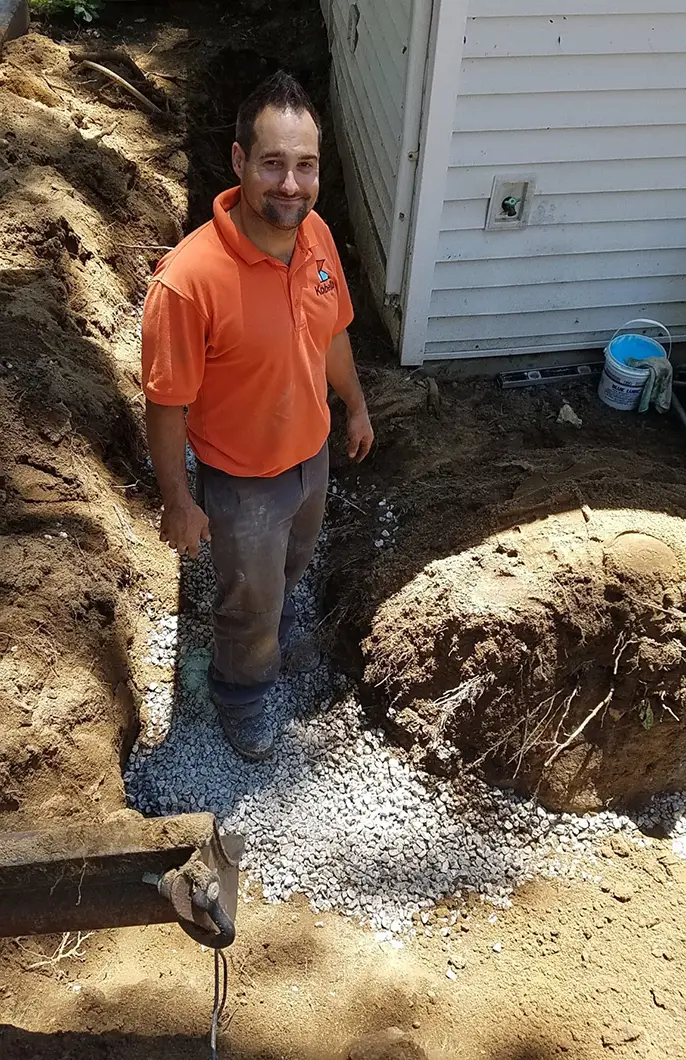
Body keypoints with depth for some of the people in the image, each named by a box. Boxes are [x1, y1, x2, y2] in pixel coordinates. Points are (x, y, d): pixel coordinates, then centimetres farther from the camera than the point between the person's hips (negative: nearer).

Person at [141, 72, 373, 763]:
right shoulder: (188, 279, -34)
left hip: (312, 454, 6)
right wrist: (178, 503, -14)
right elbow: (165, 404, -23)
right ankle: (240, 693, 48)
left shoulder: (316, 234, -13)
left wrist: (356, 406, 16)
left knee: (292, 564, 33)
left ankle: (276, 618, 66)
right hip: (242, 481, -6)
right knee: (252, 609, 17)